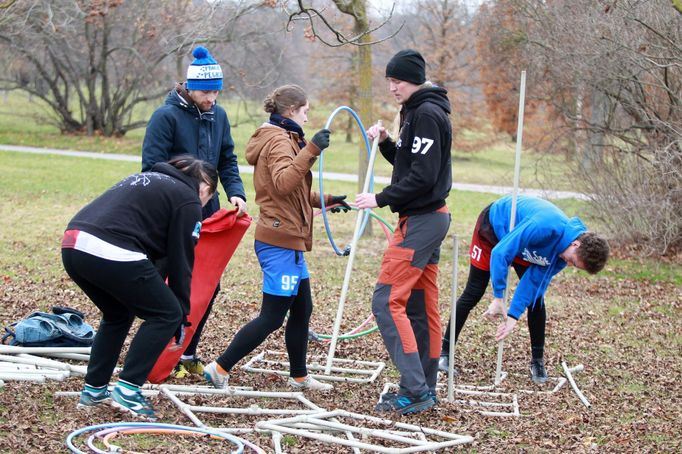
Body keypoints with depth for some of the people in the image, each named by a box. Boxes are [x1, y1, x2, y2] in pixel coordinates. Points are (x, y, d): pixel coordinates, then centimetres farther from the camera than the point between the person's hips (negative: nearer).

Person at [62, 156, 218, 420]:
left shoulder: (147, 179, 31)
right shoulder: (188, 199, 7)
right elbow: (181, 261, 6)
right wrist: (182, 316, 14)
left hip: (72, 245, 8)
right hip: (111, 252, -8)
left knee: (118, 315, 28)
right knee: (166, 315, 7)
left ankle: (93, 390, 26)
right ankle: (127, 389, 2)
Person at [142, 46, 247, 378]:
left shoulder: (218, 116, 7)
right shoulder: (167, 116, -13)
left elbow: (227, 161, 11)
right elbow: (152, 168, -14)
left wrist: (236, 192, -6)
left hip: (206, 213, 6)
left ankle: (188, 353, 20)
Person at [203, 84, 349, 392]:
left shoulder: (281, 138, 19)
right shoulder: (279, 140, -13)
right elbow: (283, 184, -32)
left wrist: (325, 201, 24)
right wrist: (310, 150, -37)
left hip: (288, 241, 11)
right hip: (281, 241, -11)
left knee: (301, 310, 16)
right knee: (272, 317, -7)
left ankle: (298, 376, 25)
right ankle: (220, 368, -3)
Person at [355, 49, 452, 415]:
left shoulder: (426, 114, -14)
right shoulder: (417, 112, 16)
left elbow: (422, 176, -20)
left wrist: (381, 199, -15)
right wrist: (385, 143, 7)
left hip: (421, 221, -10)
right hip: (428, 219, 10)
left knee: (387, 301, -11)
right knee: (421, 306, 11)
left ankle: (415, 389, -12)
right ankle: (424, 389, 16)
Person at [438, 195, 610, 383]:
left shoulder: (567, 251, -21)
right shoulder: (544, 227, -43)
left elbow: (535, 279, -18)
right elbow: (500, 253, -39)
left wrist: (513, 316, -24)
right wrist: (498, 298, -35)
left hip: (523, 245, 5)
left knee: (536, 298, -4)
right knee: (473, 294, -2)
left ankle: (538, 360, 8)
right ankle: (445, 352, 9)